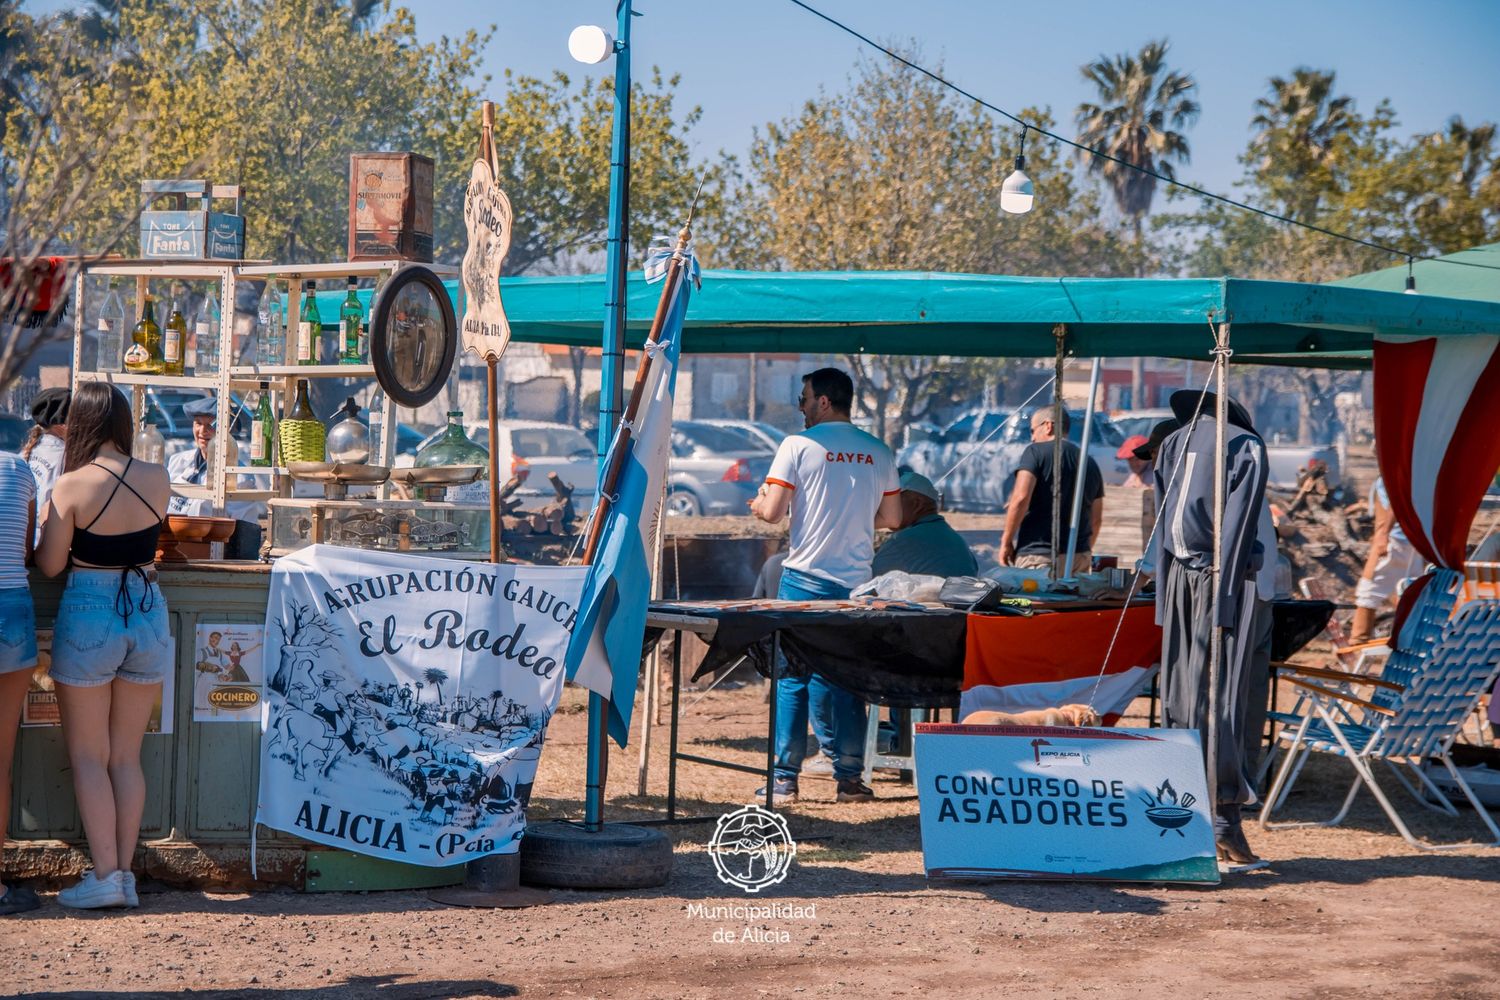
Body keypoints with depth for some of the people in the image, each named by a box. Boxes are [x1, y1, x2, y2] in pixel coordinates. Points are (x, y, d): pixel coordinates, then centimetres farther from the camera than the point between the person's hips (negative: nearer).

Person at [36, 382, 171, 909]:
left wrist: (47, 518, 8)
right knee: (126, 756, 13)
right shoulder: (159, 480, -2)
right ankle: (125, 873, 11)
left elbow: (50, 565, -9)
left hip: (88, 618, -4)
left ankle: (104, 875, 0)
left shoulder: (74, 485, -14)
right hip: (148, 615, 4)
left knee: (88, 756, 5)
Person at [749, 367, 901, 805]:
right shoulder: (878, 453, 7)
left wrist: (758, 504, 13)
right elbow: (891, 518, 11)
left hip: (804, 579, -3)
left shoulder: (798, 445, -6)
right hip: (855, 584, 3)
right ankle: (849, 777, 9)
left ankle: (785, 780, 2)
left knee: (792, 678, 3)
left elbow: (773, 512, -9)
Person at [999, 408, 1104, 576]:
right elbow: (1096, 520, 20)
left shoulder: (1036, 452, -3)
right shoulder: (1090, 464, 16)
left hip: (1037, 556, -6)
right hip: (1080, 557, 6)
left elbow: (1021, 498, -15)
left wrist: (1006, 542, -6)